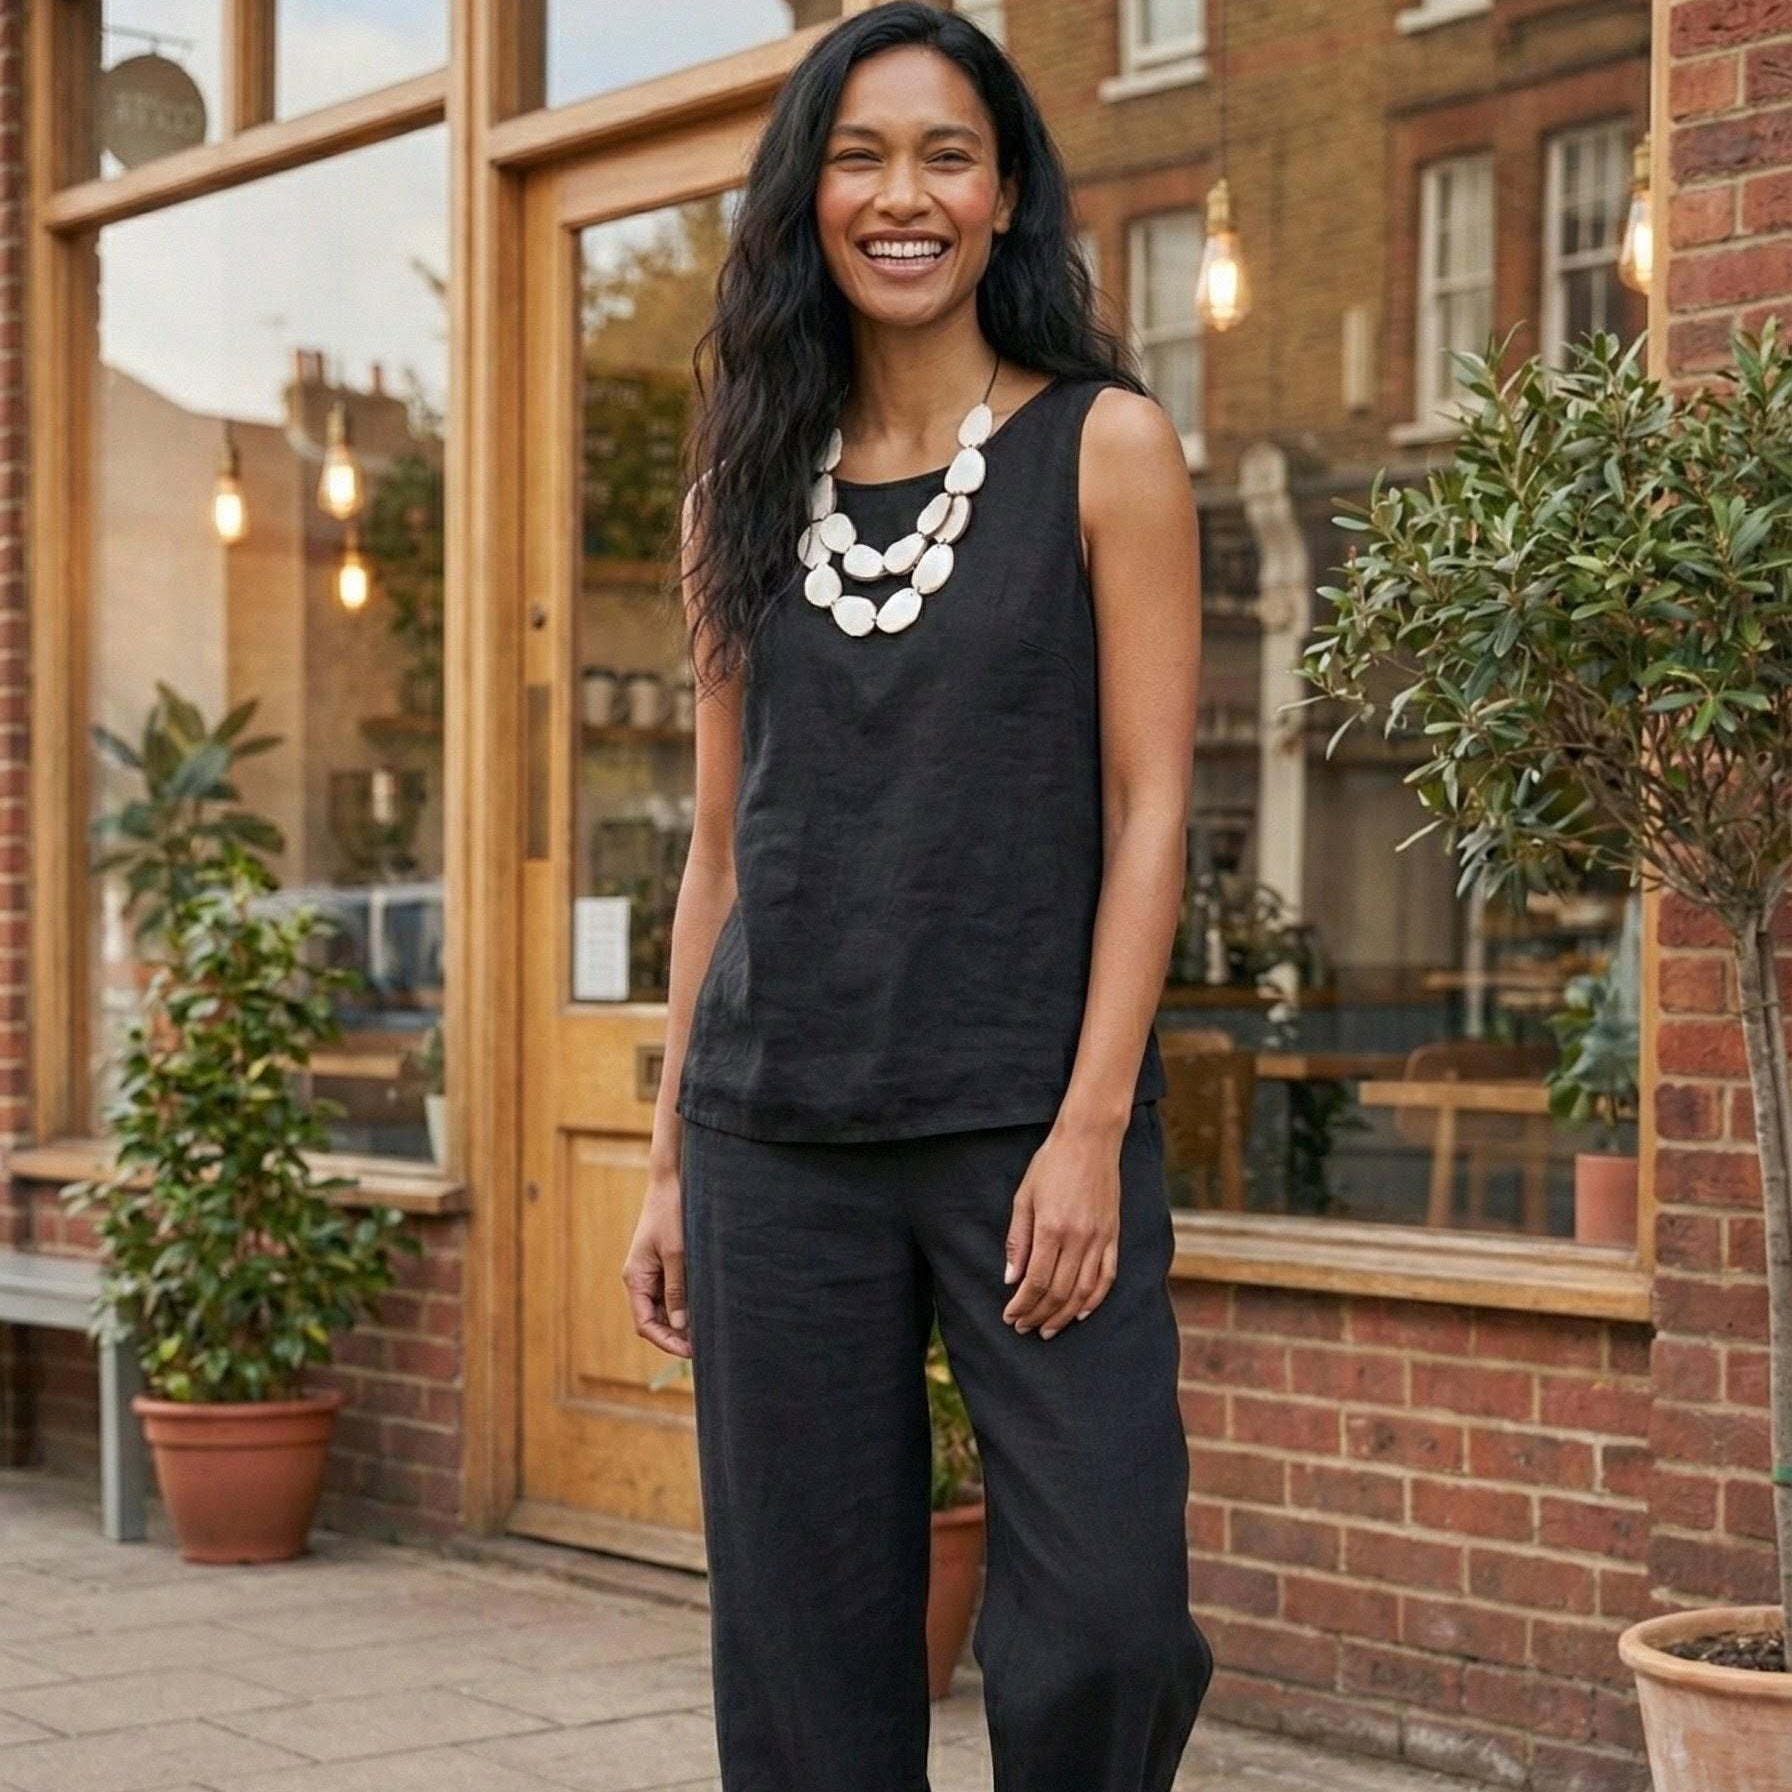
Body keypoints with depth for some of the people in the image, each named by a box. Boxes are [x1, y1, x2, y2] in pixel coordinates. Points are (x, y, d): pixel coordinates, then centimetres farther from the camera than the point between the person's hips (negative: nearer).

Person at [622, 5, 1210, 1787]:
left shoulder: (1105, 448, 1)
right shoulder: (747, 489, 11)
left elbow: (1147, 808, -4)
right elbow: (723, 844, 13)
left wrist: (1092, 1127, -13)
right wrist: (670, 1164, 10)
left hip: (1029, 1123, -3)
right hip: (780, 1141, 3)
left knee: (1104, 1625, -9)